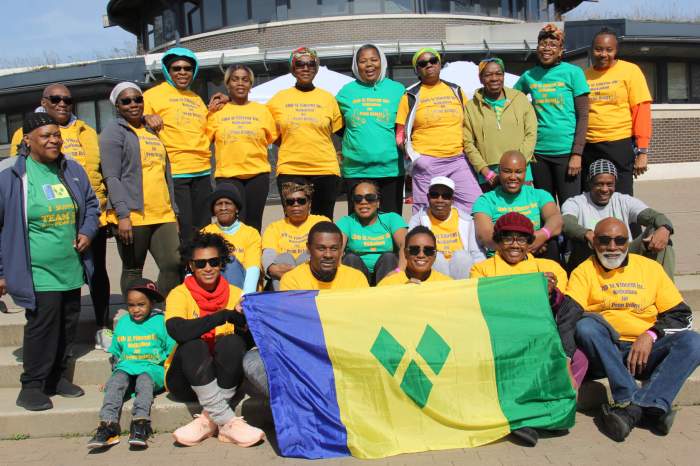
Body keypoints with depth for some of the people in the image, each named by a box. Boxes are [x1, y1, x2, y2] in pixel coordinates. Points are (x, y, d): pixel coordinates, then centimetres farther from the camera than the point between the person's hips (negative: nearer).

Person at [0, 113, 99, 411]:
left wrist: (88, 231, 2)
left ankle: (58, 377, 31)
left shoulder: (72, 169, 6)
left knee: (68, 325, 13)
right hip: (38, 272, -6)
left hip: (71, 269, 6)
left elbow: (91, 204, 21)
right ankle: (32, 386, 13)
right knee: (42, 325, -5)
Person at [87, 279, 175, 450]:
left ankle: (140, 425, -49)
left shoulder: (161, 322, 6)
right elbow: (116, 353, 28)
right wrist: (116, 369, 16)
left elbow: (171, 351, 6)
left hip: (153, 368, -3)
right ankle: (108, 425, -41)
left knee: (144, 380, -35)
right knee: (115, 382, -28)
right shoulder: (122, 323, 18)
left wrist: (167, 374, -3)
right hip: (126, 367, 3)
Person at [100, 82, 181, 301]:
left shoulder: (152, 131, 21)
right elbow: (111, 177, -10)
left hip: (163, 215, 6)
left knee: (174, 264, 0)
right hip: (132, 215, -6)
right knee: (133, 270, 3)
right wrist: (122, 214, -18)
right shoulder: (114, 131, 0)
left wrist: (173, 209, 20)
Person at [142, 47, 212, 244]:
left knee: (203, 229, 9)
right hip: (172, 172, -6)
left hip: (201, 171, 6)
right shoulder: (153, 95, 3)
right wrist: (146, 117, -21)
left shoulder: (197, 99, 22)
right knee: (183, 230, -10)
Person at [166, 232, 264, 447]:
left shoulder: (235, 294, 0)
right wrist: (224, 315, -31)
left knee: (232, 343, -28)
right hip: (186, 379, -1)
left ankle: (210, 419, -20)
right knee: (193, 346, -32)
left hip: (224, 378, 2)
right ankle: (228, 423, -30)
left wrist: (248, 321, -32)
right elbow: (177, 331, -30)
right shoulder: (180, 294, -8)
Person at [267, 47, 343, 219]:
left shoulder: (328, 98, 7)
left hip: (325, 168, 0)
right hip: (289, 169, 0)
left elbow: (337, 131, 13)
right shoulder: (279, 98, 7)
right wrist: (292, 144, 4)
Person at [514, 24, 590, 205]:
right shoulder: (529, 76, 7)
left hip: (566, 151, -3)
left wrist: (577, 153, -12)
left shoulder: (573, 72, -2)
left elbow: (583, 116, -4)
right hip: (539, 152, 3)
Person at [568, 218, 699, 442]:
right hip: (604, 354, -2)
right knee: (586, 325, -32)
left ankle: (632, 407, -35)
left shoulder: (650, 267, 15)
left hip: (646, 352, 2)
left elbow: (681, 314, 10)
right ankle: (651, 406, -34)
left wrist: (651, 335, -8)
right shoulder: (584, 271, 8)